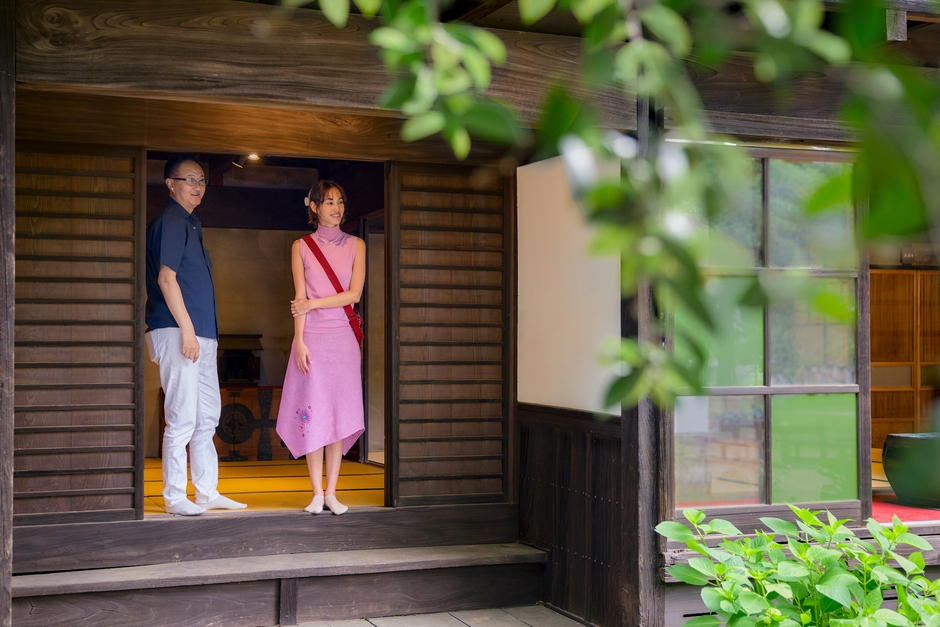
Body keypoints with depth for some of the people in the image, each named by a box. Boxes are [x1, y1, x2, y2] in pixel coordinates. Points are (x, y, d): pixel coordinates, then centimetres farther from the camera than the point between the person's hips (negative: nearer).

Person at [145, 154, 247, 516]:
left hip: (202, 334, 10)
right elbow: (165, 278, -16)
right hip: (178, 333, -10)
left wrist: (205, 333, 19)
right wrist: (187, 329, -21)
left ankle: (207, 493, 19)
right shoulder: (170, 222, -8)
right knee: (182, 418, -8)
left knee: (207, 417, 12)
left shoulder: (191, 224, 21)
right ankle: (174, 497, -1)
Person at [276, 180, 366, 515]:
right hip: (312, 337, -1)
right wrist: (299, 342, -8)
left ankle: (331, 492, 6)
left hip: (343, 338, 1)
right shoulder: (301, 247, 7)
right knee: (312, 413, -3)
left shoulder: (356, 245, 8)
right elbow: (300, 298, 0)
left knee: (339, 412, 1)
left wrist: (312, 304, -7)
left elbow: (353, 294, -2)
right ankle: (317, 493, 4)